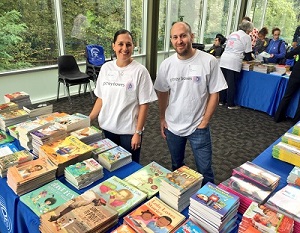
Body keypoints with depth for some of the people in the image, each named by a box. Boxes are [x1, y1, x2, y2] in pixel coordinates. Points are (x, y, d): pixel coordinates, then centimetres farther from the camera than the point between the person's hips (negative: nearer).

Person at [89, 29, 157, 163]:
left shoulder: (140, 71, -12)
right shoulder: (106, 68, 1)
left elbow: (144, 105, -11)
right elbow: (101, 98, 8)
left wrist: (138, 132, -12)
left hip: (129, 130, -4)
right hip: (107, 127, 4)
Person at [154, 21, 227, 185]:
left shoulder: (209, 61, -13)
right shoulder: (166, 65, -4)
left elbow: (214, 94, -8)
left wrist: (204, 122, -9)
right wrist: (162, 119, 6)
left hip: (198, 127, -3)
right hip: (172, 127, 4)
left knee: (204, 170, 9)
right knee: (177, 167, 23)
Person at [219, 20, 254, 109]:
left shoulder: (232, 34, 20)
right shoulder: (246, 37, 2)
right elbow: (247, 53, 2)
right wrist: (250, 58, 24)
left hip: (224, 59, 6)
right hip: (233, 62, -6)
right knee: (232, 84, -1)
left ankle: (222, 100, 20)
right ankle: (230, 104, 7)